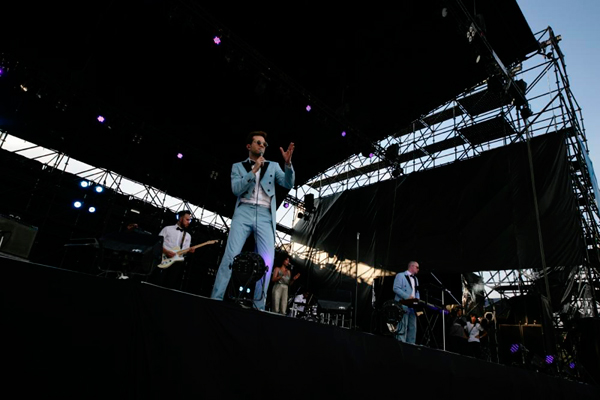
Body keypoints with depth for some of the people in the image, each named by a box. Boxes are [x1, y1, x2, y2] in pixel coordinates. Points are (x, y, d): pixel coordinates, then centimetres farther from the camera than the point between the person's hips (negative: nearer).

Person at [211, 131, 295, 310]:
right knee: (231, 255, -13)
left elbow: (288, 184, 6)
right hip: (244, 212, -1)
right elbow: (236, 189, 0)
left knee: (267, 261, -10)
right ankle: (215, 300, -7)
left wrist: (288, 163, -10)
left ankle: (259, 306, -3)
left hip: (265, 216, 1)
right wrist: (253, 171, -7)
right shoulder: (238, 166, 16)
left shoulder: (273, 166, 20)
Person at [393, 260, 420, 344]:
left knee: (413, 327, 6)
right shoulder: (400, 276, -1)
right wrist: (407, 297, -18)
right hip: (403, 306, -8)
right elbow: (396, 288, -11)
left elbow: (416, 291, 25)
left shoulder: (415, 279, 25)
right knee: (403, 327, -11)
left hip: (412, 307, 8)